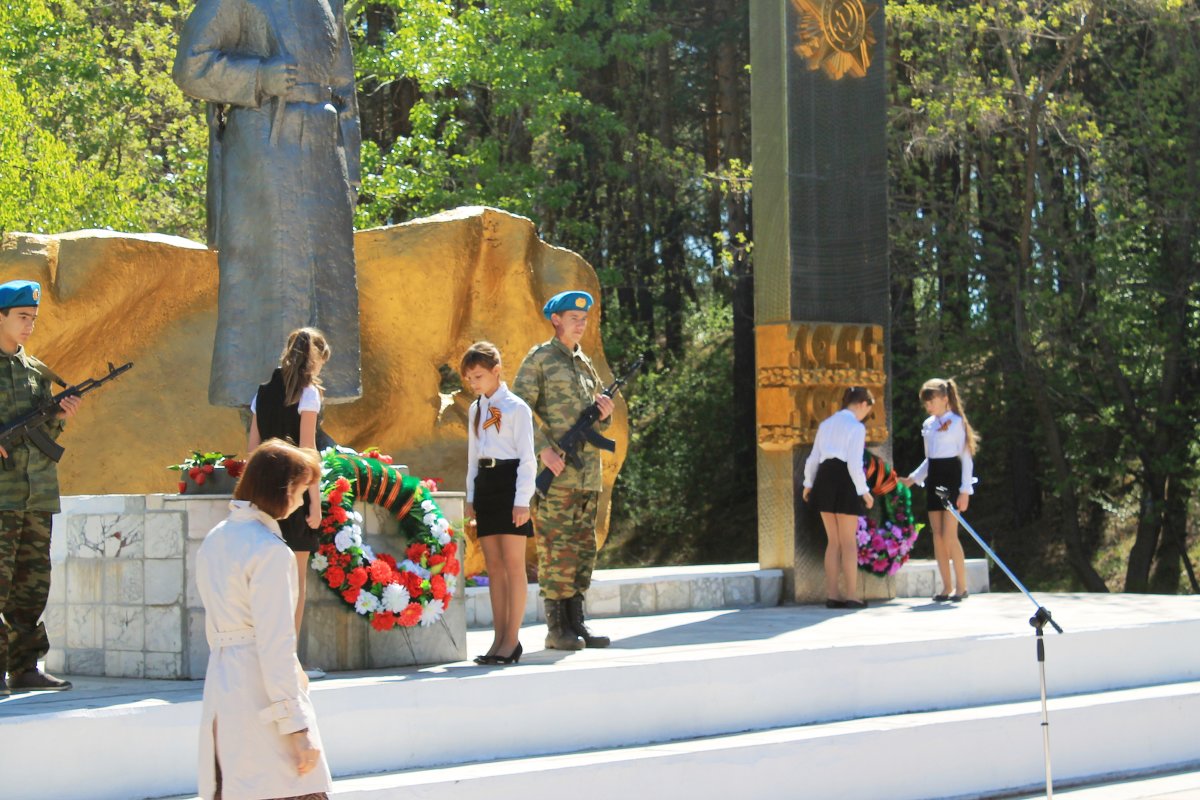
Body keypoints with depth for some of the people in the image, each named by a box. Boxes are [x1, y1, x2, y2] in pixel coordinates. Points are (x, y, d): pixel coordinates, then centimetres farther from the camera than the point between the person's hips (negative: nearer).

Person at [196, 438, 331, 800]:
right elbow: (276, 644, -17)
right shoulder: (269, 551, -14)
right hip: (262, 686, -9)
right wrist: (297, 725, -15)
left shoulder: (214, 540, 13)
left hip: (221, 685, 9)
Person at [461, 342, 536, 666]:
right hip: (484, 484, 7)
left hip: (510, 482, -7)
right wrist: (471, 498, 15)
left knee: (513, 563, -5)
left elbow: (527, 457, -8)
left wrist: (522, 500, -13)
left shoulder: (516, 408, -6)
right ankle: (500, 639, 10)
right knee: (493, 565, 7)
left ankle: (512, 639, -2)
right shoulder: (475, 410, 14)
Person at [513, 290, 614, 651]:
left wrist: (605, 411, 0)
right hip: (554, 472, -7)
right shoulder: (539, 359, -2)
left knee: (583, 549, 7)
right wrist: (543, 448, -19)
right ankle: (556, 628, -4)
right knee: (556, 550, -7)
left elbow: (596, 417, 24)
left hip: (587, 472, 7)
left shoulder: (585, 363, 18)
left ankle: (576, 623, 12)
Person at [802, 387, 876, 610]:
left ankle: (832, 595, 10)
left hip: (824, 478, 6)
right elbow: (855, 463, -14)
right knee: (849, 542, 1)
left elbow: (814, 457, 14)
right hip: (844, 482, -6)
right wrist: (863, 491, -8)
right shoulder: (856, 427, -8)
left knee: (833, 541, 12)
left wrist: (808, 484, 25)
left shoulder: (826, 424, 13)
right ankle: (851, 596, 1)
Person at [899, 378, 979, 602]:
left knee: (949, 535, -11)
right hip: (933, 479, 7)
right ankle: (946, 587, 6)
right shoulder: (928, 424, 14)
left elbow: (966, 457, -7)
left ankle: (961, 586, -2)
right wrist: (913, 478, 10)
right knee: (937, 535, 3)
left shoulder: (956, 422, -6)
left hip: (951, 477, -7)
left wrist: (965, 489, -12)